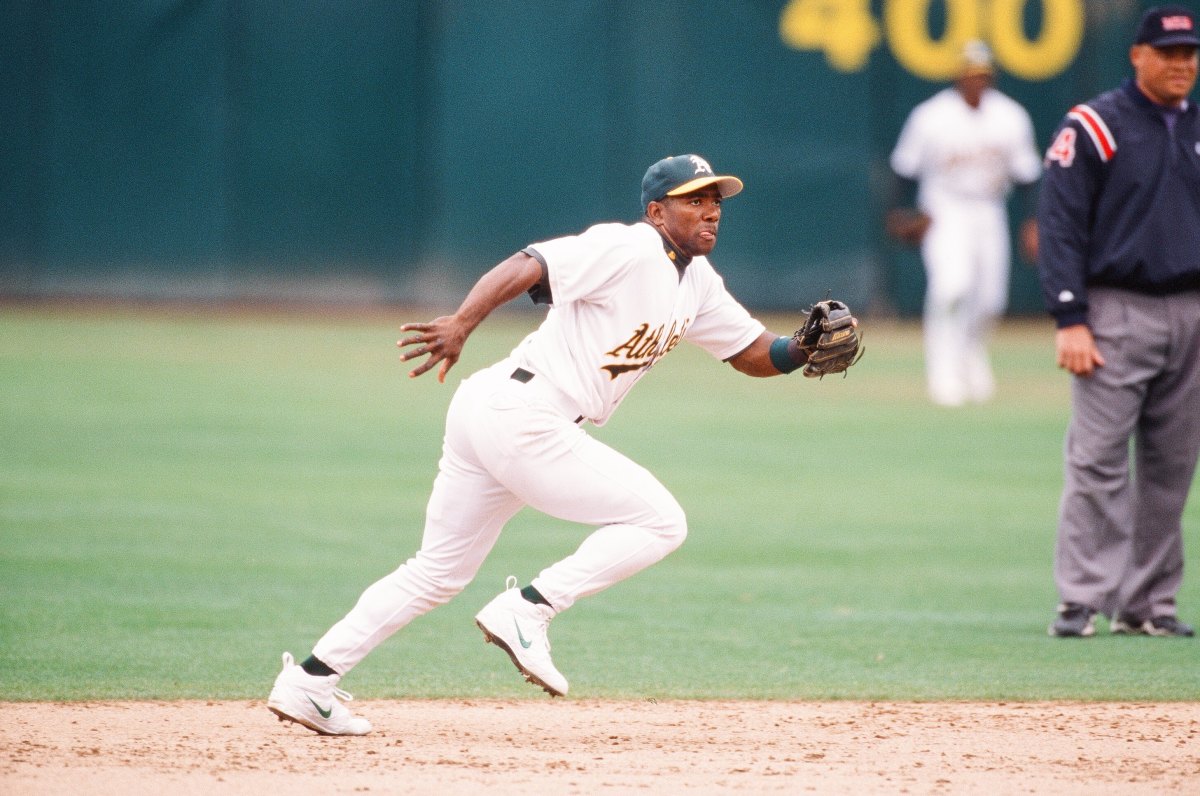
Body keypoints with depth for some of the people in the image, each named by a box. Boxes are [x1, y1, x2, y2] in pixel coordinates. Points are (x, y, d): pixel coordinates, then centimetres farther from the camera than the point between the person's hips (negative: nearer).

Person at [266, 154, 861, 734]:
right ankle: (527, 610, -7)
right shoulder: (627, 249, -11)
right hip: (522, 417, -10)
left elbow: (753, 353, 20)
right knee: (660, 522, -6)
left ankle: (309, 681, 13)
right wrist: (461, 322, -35)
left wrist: (809, 348, -1)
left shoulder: (698, 283, 17)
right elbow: (526, 267, -21)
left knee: (439, 573, 14)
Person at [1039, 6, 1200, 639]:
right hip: (1117, 314, -5)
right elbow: (1059, 227, -7)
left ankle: (1148, 604, 12)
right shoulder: (1093, 128, -3)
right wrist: (1070, 320, -15)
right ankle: (1083, 602, -8)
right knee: (1098, 461, -9)